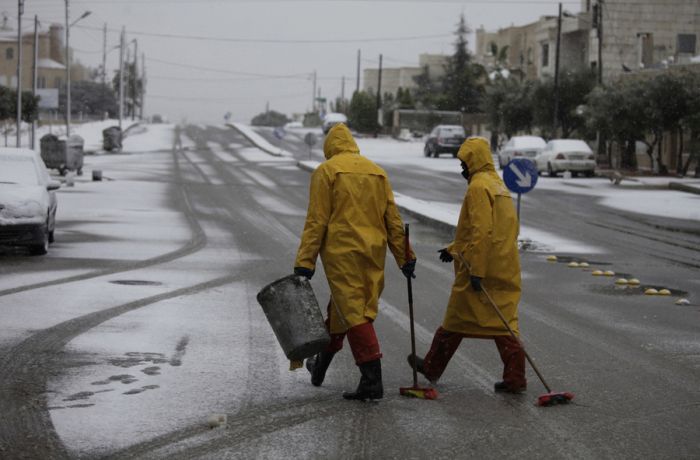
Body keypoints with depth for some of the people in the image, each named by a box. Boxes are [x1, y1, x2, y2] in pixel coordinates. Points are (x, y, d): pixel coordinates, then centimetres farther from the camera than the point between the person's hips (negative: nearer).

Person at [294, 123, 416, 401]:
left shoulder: (326, 171, -3)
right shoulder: (377, 172, 12)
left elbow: (316, 221, -9)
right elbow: (393, 219, 10)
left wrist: (305, 262, -9)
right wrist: (405, 257, 13)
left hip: (341, 253, -6)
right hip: (374, 253, 6)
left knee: (353, 314, -5)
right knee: (341, 308, 19)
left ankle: (372, 379, -14)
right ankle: (321, 365, 34)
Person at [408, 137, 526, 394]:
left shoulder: (479, 187, -14)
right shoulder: (498, 185, 17)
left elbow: (481, 232, -22)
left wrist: (476, 270, -23)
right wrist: (455, 249, 26)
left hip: (480, 271, -8)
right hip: (506, 271, 8)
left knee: (456, 321, 6)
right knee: (504, 322, 5)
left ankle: (433, 368, 20)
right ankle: (515, 378, -1)